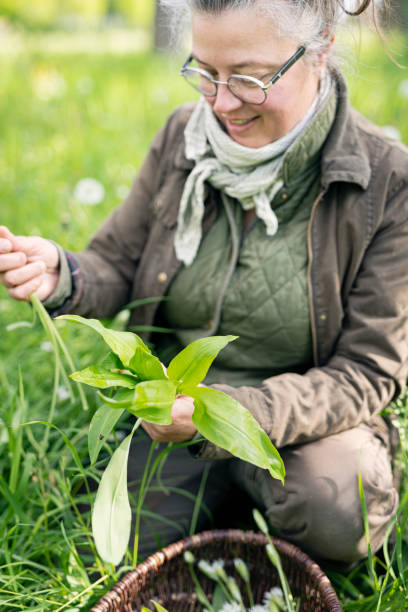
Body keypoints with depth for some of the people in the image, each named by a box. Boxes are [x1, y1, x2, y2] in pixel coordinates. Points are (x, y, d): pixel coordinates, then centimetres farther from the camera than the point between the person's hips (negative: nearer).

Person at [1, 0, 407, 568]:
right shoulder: (182, 136, -5)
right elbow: (116, 267, 5)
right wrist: (61, 277, -21)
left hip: (307, 415, -3)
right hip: (171, 405, 4)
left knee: (341, 517, -31)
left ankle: (243, 473, 3)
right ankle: (220, 485, 20)